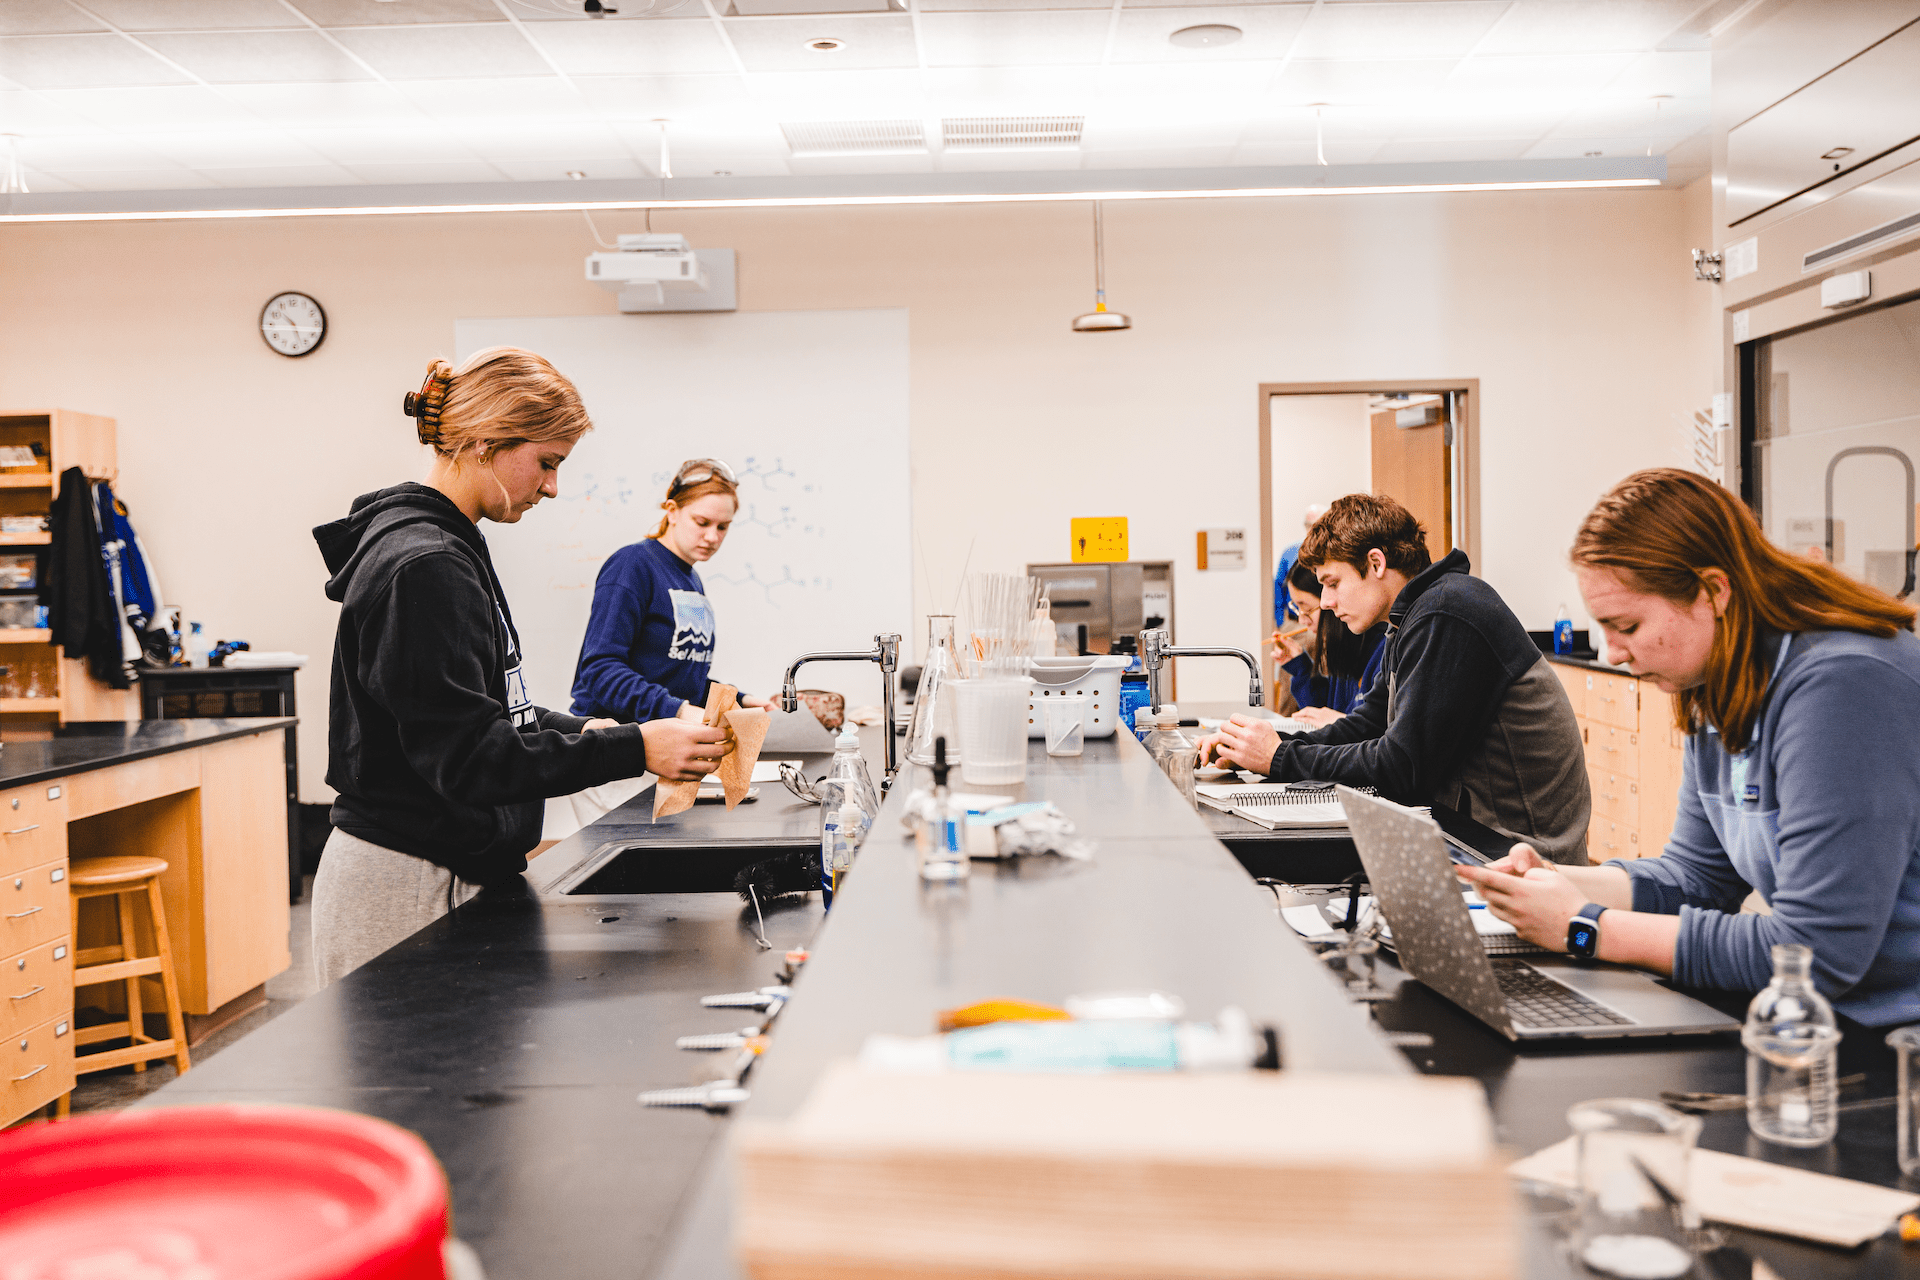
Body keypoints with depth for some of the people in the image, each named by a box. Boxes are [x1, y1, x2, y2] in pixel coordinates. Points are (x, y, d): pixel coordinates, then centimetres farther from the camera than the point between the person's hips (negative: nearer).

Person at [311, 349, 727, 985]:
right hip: (409, 887, -10)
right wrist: (633, 749, -25)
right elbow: (466, 755, -24)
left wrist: (578, 730, 7)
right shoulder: (424, 565, -19)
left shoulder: (448, 546, 13)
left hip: (452, 873, 10)